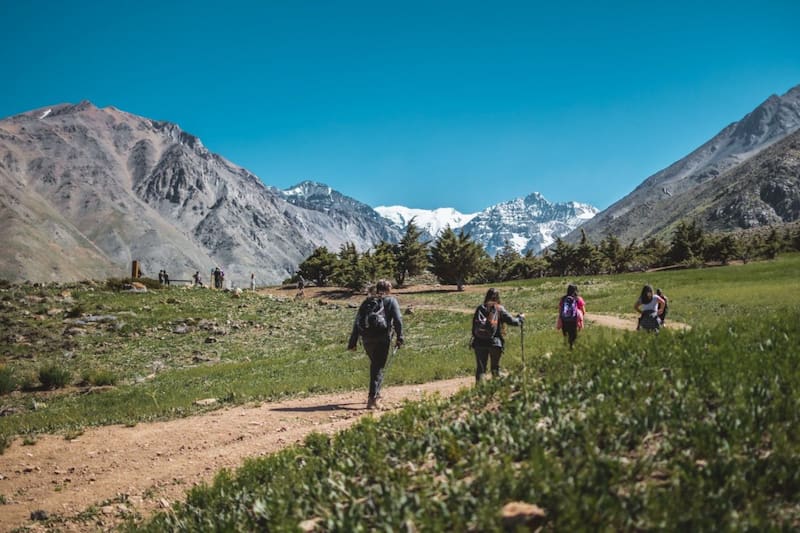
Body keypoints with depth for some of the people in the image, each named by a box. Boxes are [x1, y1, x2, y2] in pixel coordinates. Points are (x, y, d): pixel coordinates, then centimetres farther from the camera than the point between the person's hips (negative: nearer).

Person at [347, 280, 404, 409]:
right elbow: (398, 320, -5)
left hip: (366, 339, 4)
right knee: (378, 368, -1)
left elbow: (357, 322, 11)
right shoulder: (391, 301, 9)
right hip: (382, 338, -4)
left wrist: (353, 342, 10)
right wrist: (399, 337, -1)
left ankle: (374, 394, 32)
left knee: (374, 364, 24)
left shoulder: (367, 301, 18)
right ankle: (372, 398, -12)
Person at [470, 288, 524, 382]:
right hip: (495, 343, -2)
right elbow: (512, 321, -1)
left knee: (480, 368, 5)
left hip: (479, 343, 2)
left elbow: (474, 326, 6)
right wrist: (520, 318, 18)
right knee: (495, 368, 14)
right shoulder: (499, 309, -2)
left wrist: (474, 337, 15)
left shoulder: (480, 308, 5)